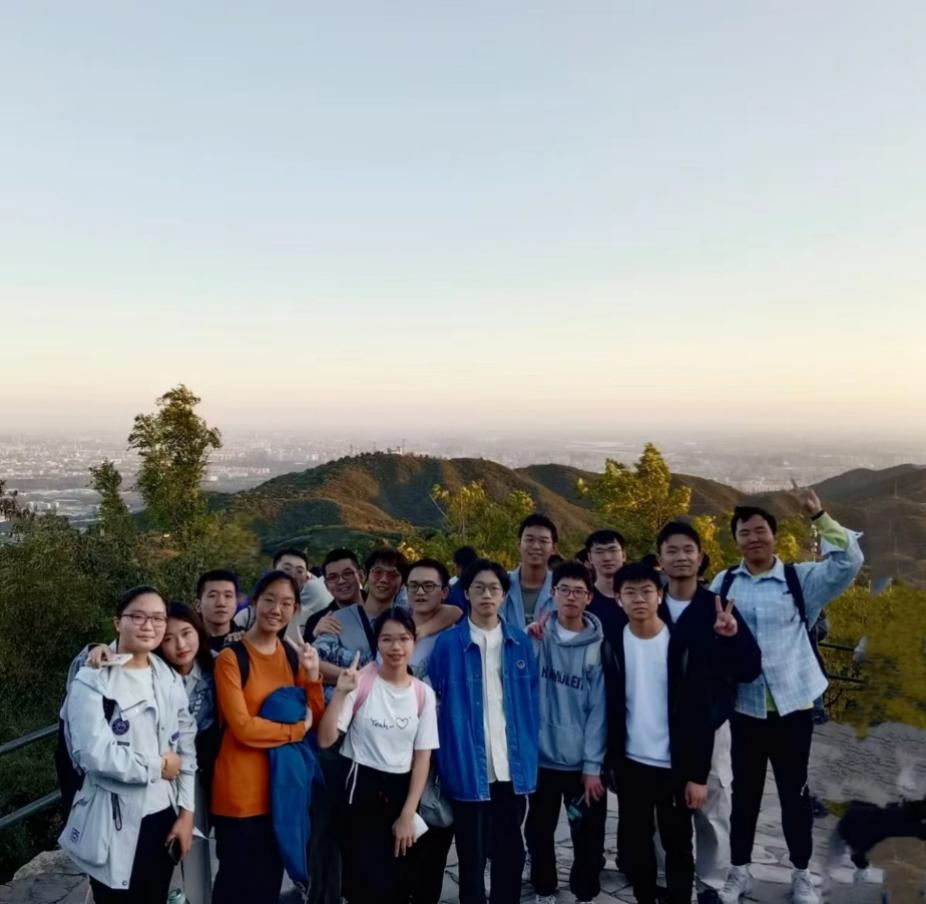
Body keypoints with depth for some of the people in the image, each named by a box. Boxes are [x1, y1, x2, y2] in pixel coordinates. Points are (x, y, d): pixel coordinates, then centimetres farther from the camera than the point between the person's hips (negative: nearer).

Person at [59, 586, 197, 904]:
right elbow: (94, 753, -21)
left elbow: (187, 749, 6)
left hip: (163, 815, 5)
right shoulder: (92, 681, -10)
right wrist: (157, 766, -12)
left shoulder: (170, 679, 7)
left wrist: (186, 812, 0)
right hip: (114, 823, -5)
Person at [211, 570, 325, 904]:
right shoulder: (230, 658, -12)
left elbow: (315, 721, 5)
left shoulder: (293, 657, 7)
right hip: (241, 789, -6)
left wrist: (312, 676, -10)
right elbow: (242, 727, -19)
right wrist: (296, 728, -9)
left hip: (282, 786, 6)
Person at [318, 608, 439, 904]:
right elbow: (325, 740, -15)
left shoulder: (423, 693, -1)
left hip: (402, 791, 4)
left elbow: (422, 757, 2)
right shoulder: (360, 683, -11)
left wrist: (408, 815, -1)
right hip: (362, 789, -4)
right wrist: (340, 693, -27)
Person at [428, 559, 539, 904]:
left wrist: (529, 752, 4)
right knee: (472, 854, 11)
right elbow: (433, 699, 0)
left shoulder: (520, 642, 4)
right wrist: (444, 760, -4)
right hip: (468, 765, -2)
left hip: (512, 765, 2)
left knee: (510, 850, 15)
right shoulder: (448, 643, -5)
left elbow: (532, 699, 9)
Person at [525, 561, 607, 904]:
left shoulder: (598, 645, -6)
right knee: (539, 830, 15)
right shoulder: (537, 636, -3)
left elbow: (598, 708, -6)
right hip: (541, 755, 1)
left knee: (588, 835, 9)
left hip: (583, 761, -1)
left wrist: (592, 765, -8)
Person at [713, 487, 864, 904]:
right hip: (745, 706, 1)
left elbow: (849, 561, -15)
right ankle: (739, 870, 29)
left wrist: (818, 516, -20)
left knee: (794, 792, 12)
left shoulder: (800, 578, -3)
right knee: (745, 791, 14)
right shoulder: (724, 583, 1)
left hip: (793, 705, -1)